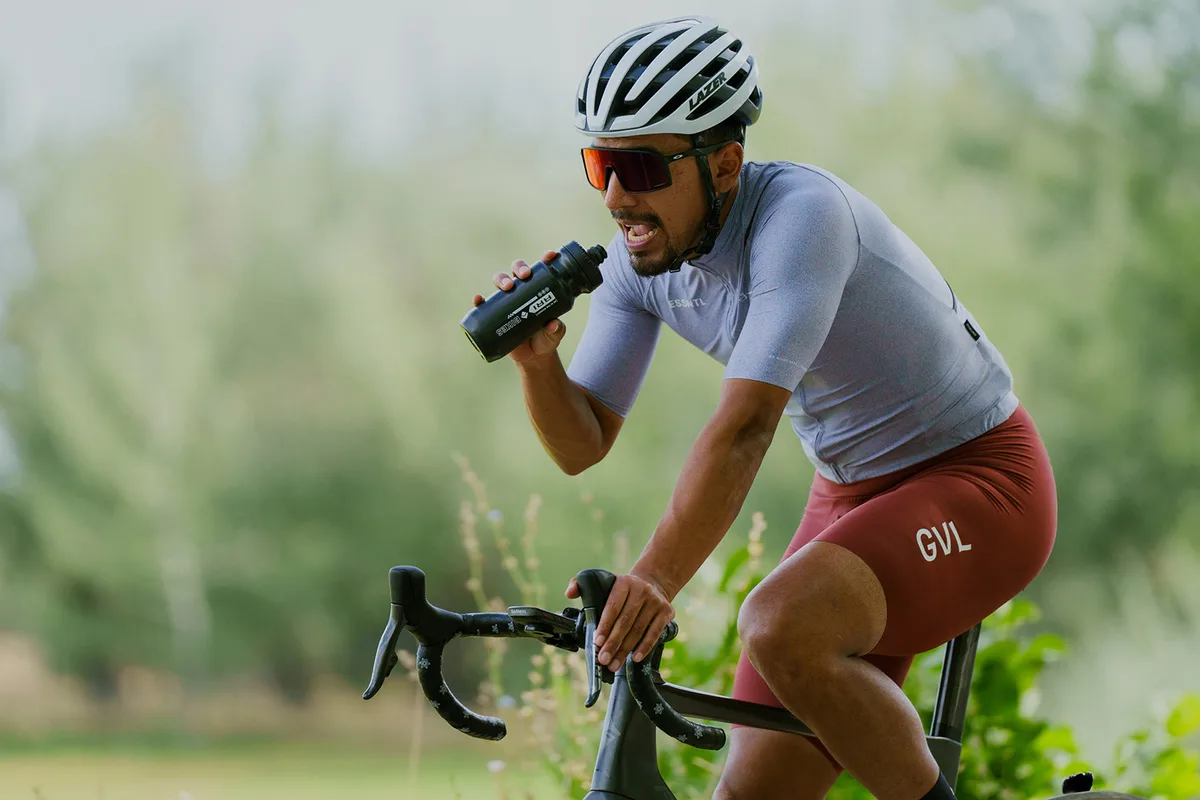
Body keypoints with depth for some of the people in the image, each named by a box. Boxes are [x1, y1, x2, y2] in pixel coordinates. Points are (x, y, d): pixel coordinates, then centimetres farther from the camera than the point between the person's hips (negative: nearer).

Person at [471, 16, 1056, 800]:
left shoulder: (800, 213, -28)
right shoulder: (641, 258, -5)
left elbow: (746, 425, -38)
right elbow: (583, 443, -3)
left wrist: (656, 577, -47)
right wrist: (536, 359, -23)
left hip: (976, 478, -8)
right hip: (852, 495, 8)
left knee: (782, 630, -32)